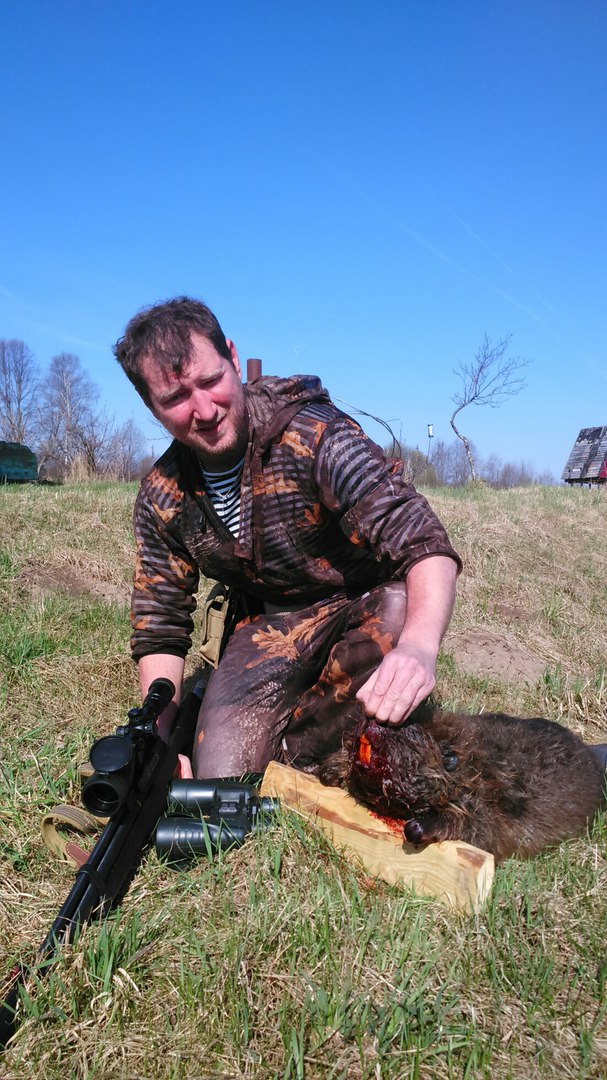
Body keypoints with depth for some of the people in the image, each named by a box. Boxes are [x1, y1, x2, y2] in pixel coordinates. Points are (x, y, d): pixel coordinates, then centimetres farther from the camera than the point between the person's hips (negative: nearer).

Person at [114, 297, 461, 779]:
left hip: (373, 599, -1)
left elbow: (425, 545, -36)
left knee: (398, 607, -38)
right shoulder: (162, 496, -9)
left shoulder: (317, 436, -26)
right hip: (273, 620, 2)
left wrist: (419, 645, -57)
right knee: (219, 781, -15)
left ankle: (294, 752, -11)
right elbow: (159, 629, -1)